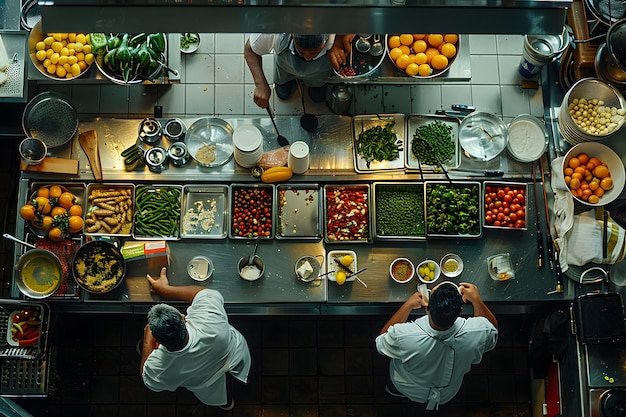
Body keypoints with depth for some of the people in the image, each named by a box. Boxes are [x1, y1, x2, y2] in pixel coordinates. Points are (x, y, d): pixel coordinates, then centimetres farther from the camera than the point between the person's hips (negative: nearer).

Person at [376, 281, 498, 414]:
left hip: (406, 388, -1)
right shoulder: (477, 333, -39)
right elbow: (493, 329, -12)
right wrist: (476, 299, -10)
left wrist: (408, 305, -17)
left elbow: (380, 342, -18)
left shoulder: (402, 336, -44)